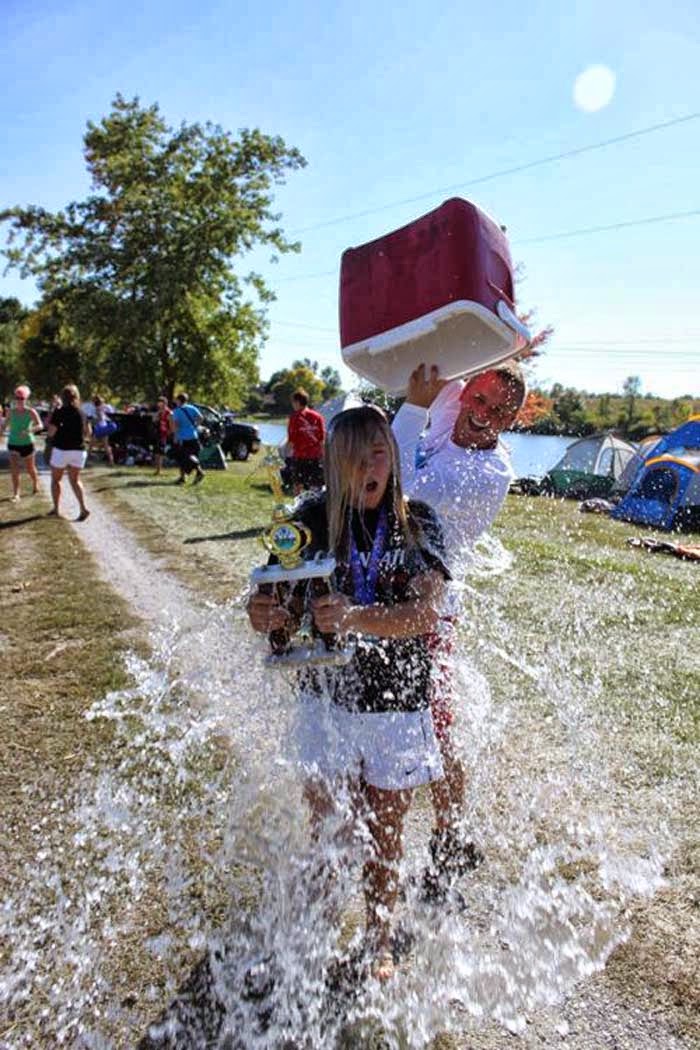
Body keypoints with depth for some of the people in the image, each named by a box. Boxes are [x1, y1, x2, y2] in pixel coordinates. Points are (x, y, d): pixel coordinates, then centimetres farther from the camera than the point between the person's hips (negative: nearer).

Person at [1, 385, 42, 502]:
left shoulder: (31, 412, -11)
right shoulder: (11, 412, -1)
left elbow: (40, 426, -22)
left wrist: (29, 430, -37)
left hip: (27, 444, -2)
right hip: (13, 444, 2)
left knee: (30, 469, 13)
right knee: (14, 469, -10)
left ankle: (35, 485, 42)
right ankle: (15, 494, -5)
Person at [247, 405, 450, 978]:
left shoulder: (417, 522, -7)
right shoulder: (313, 517, -6)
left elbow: (426, 612, -19)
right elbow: (277, 598, -8)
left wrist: (354, 617, -36)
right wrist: (264, 614, -33)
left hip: (397, 703, 0)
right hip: (326, 698, 1)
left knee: (385, 833, 15)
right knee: (323, 823, 15)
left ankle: (379, 940, 41)